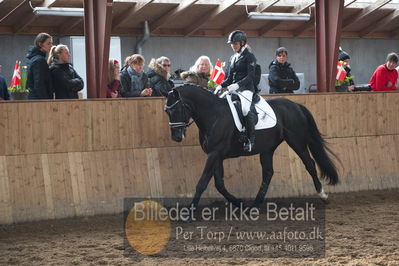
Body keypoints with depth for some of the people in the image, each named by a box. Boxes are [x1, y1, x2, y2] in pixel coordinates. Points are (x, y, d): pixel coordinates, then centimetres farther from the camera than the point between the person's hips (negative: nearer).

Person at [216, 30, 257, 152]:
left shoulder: (249, 56, -1)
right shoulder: (232, 58, 21)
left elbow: (250, 76, -12)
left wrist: (238, 85, -25)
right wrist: (221, 86, 2)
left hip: (246, 89, -8)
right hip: (232, 89, 8)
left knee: (245, 109, -32)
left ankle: (251, 139, -22)